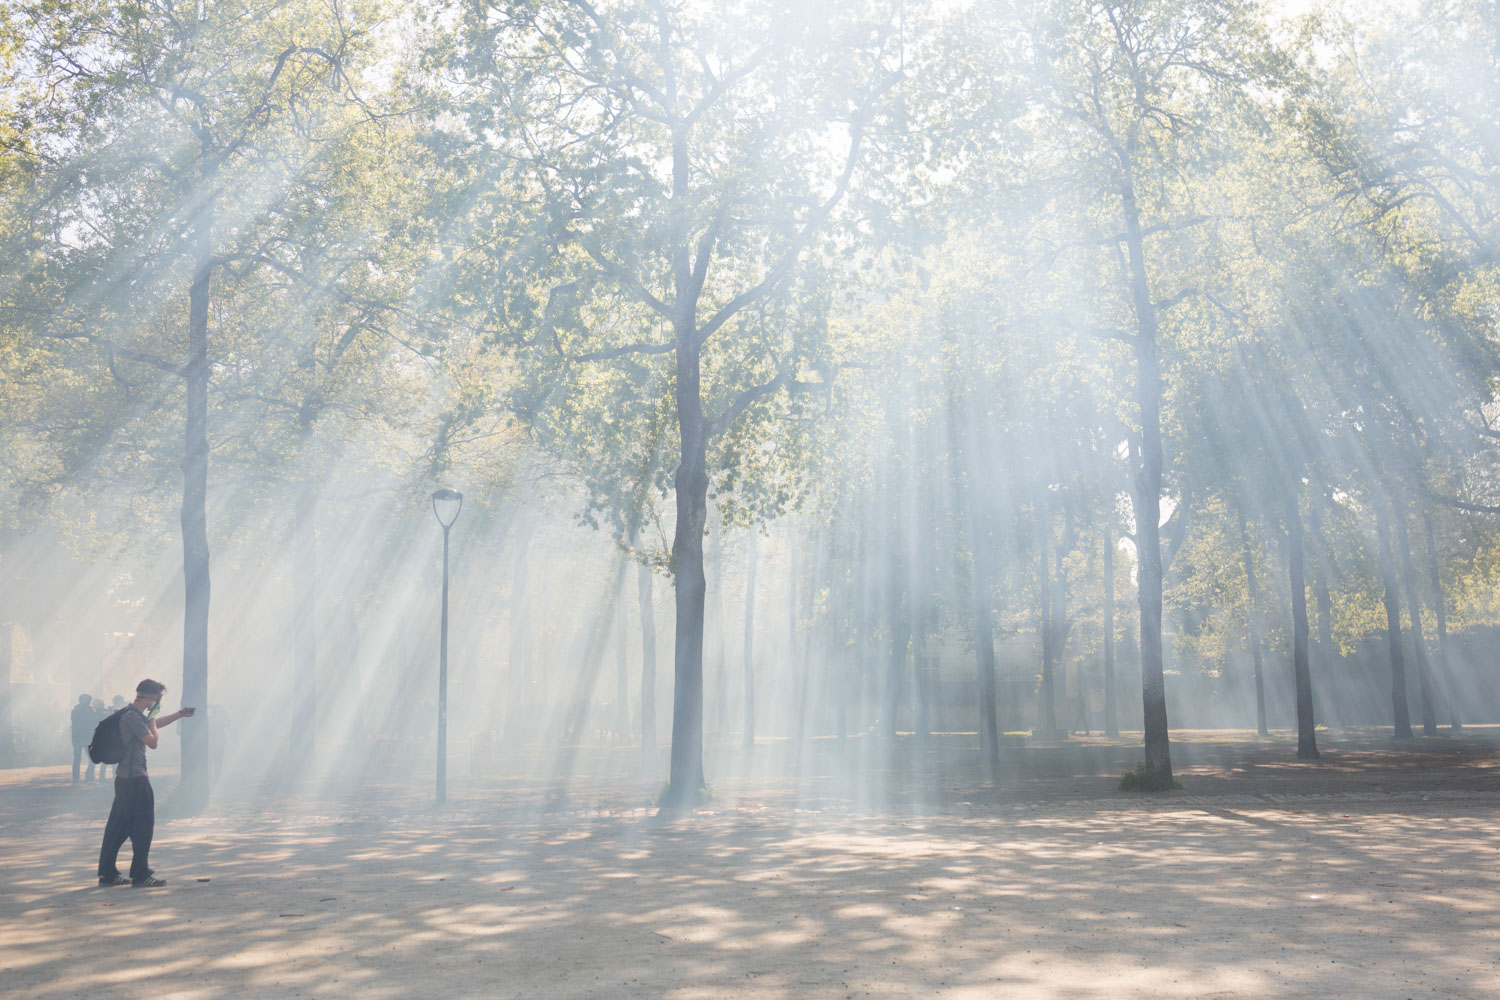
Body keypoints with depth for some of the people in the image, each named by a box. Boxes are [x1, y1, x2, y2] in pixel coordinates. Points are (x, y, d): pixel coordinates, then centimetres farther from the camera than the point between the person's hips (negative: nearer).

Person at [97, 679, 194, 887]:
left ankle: (107, 873, 15)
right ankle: (140, 874, 0)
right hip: (135, 778, -10)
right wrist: (151, 718, -8)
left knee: (119, 825, 12)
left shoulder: (136, 715, 14)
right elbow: (153, 742, -19)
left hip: (125, 777, 10)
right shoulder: (133, 716, -17)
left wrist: (179, 714, 32)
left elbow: (156, 723, 33)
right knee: (143, 824, -4)